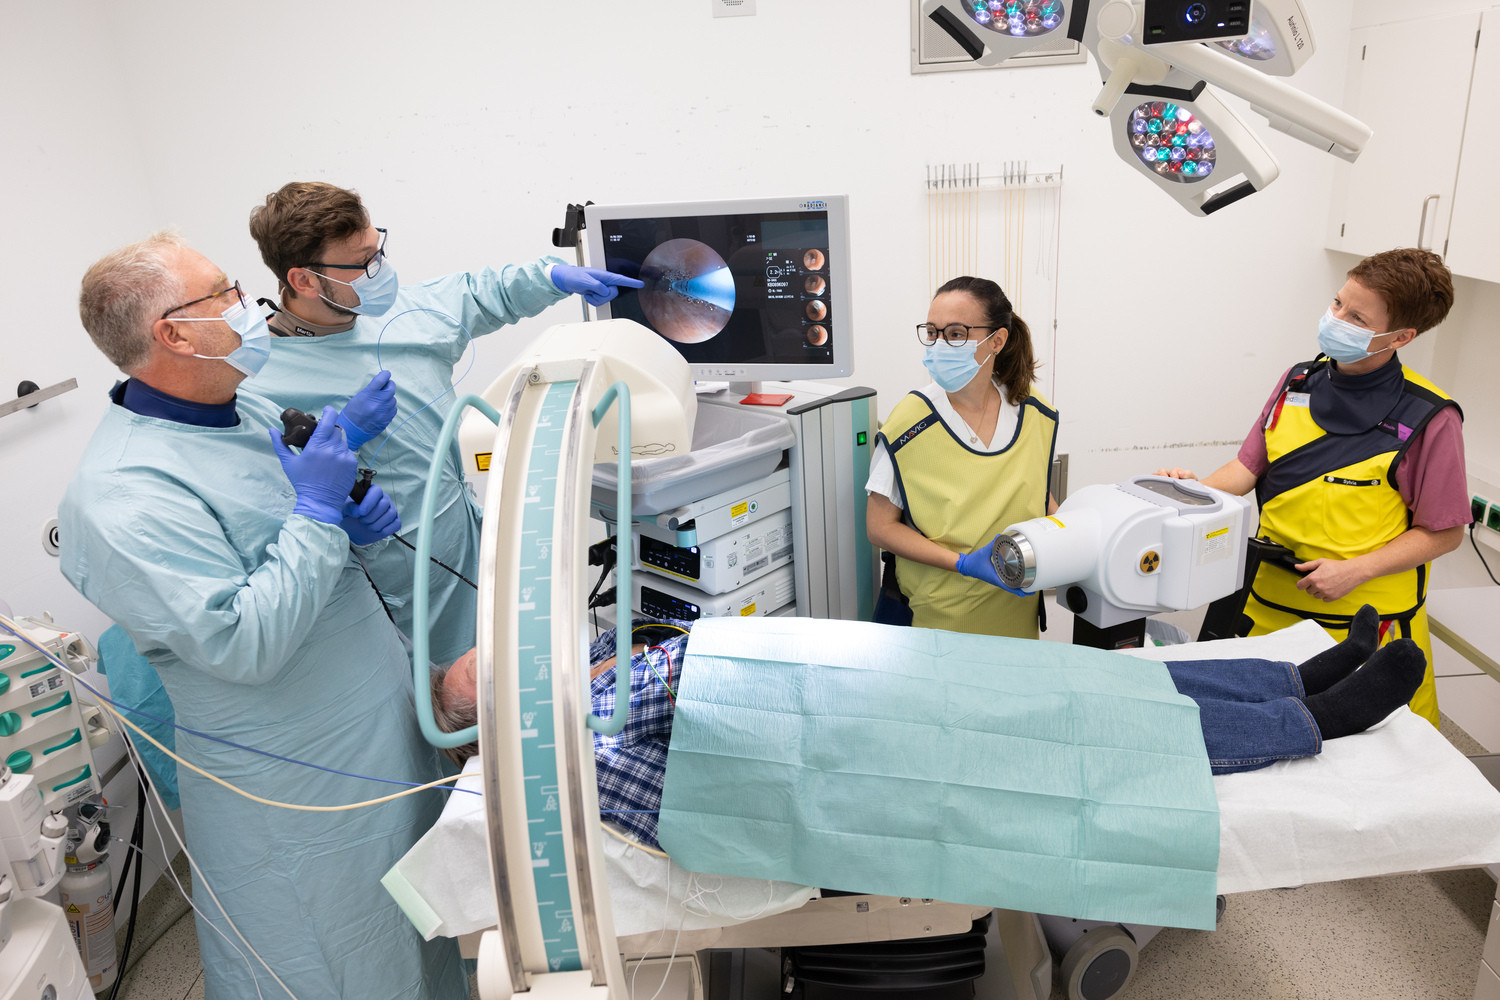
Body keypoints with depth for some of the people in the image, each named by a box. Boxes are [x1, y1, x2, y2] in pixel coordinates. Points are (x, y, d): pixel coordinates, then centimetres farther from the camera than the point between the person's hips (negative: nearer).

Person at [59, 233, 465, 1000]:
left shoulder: (249, 408, 1)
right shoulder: (122, 497, -26)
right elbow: (245, 644, -31)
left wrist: (356, 514, -6)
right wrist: (316, 513, -27)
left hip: (382, 730, 8)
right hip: (295, 784, -8)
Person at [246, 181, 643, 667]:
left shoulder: (399, 312, 0)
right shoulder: (259, 385, -21)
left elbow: (476, 295, 18)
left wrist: (552, 275, 8)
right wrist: (338, 444, -32)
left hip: (471, 548, 7)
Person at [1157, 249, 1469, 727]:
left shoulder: (1428, 419, -11)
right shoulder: (1297, 383, 2)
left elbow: (1444, 532, -6)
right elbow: (1249, 467, 7)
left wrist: (1355, 570, -17)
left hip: (1364, 621, -4)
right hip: (1269, 604, 4)